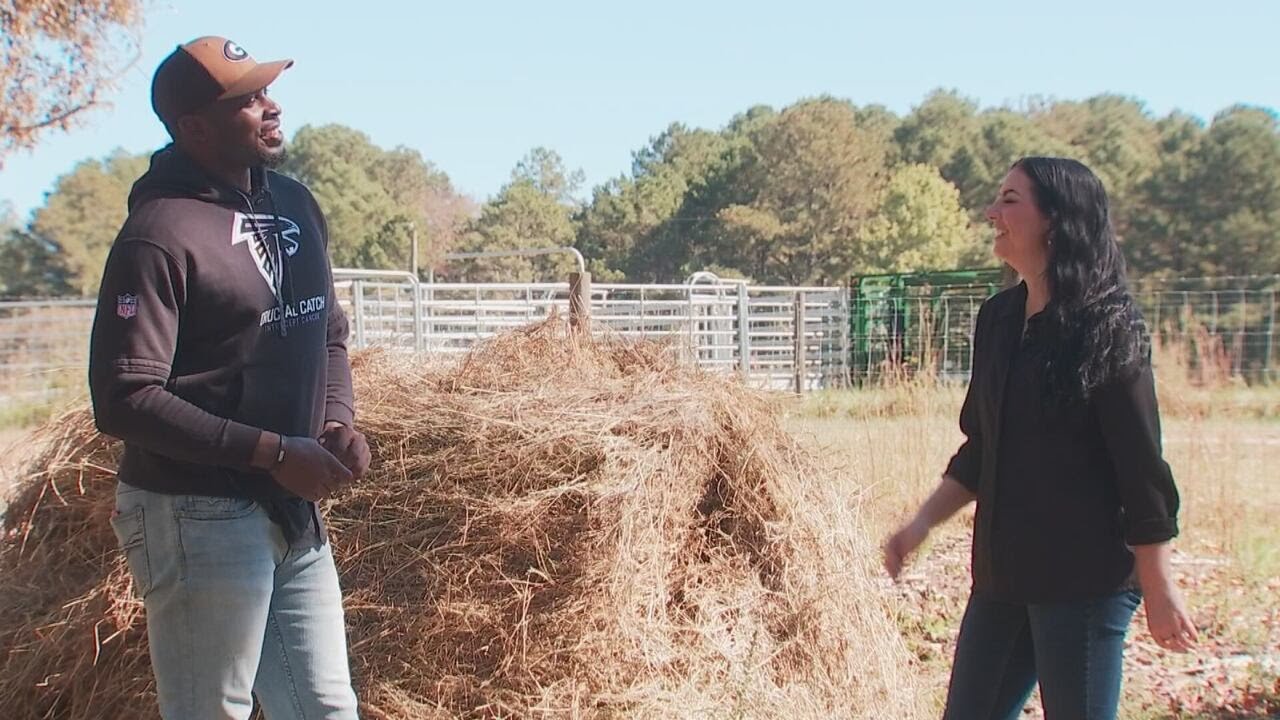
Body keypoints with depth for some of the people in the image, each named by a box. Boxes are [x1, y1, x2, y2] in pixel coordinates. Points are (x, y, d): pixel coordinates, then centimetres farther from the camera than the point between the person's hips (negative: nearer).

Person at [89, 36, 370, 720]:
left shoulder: (295, 205, 9)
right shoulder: (159, 233, -16)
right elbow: (124, 400, -21)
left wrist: (338, 421, -1)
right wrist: (271, 451, -21)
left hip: (294, 512, 8)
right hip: (199, 519, -8)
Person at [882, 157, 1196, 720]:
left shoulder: (1106, 330, -11)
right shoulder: (997, 320, 9)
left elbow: (1143, 468, -12)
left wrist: (1159, 590, -12)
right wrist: (922, 523, 10)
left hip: (1086, 582, -7)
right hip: (1001, 573, 7)